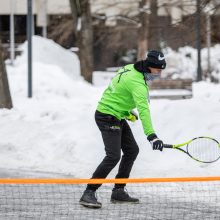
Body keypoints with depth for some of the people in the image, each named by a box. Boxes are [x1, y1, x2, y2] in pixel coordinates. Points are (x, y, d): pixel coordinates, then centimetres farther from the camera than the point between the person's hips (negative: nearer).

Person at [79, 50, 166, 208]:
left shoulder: (130, 69, 5)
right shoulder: (137, 82, -25)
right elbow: (143, 109, -35)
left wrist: (128, 111, 17)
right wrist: (151, 135, -42)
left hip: (117, 117, 10)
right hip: (107, 117, -10)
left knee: (132, 150, 12)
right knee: (113, 156, -18)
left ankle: (118, 192, 17)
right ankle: (88, 194, -18)